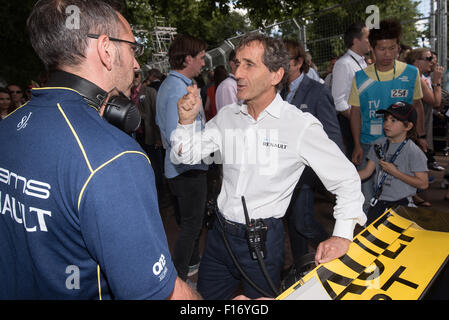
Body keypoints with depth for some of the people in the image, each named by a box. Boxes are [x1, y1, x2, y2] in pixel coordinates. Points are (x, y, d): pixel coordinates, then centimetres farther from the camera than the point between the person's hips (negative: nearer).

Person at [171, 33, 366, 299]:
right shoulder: (227, 116, 0)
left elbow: (346, 178, -10)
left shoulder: (300, 125, -15)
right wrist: (187, 121, -12)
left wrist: (343, 235, -17)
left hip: (263, 240, -4)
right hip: (220, 233, 4)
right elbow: (185, 155, 6)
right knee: (206, 296, 19)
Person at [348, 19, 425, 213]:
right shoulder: (360, 78, -3)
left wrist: (421, 136, 9)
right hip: (368, 144, -1)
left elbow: (417, 106, 11)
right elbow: (355, 112, 1)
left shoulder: (411, 73, 0)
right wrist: (357, 145, -3)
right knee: (366, 193, 2)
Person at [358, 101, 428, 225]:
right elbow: (367, 171, 5)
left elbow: (423, 183, -13)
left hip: (401, 203, -4)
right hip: (379, 201, 4)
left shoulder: (413, 151, -13)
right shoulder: (379, 144, 2)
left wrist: (395, 172, -19)